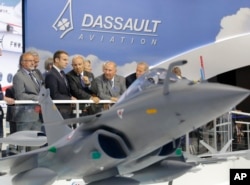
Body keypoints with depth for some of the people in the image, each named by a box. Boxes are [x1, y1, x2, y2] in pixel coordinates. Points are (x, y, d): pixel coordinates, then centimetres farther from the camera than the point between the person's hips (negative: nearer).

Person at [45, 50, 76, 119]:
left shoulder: (62, 73, 16)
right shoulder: (51, 75, -13)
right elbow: (54, 95, -17)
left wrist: (71, 97, 1)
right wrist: (70, 99, -13)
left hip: (68, 109, 9)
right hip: (60, 110, -9)